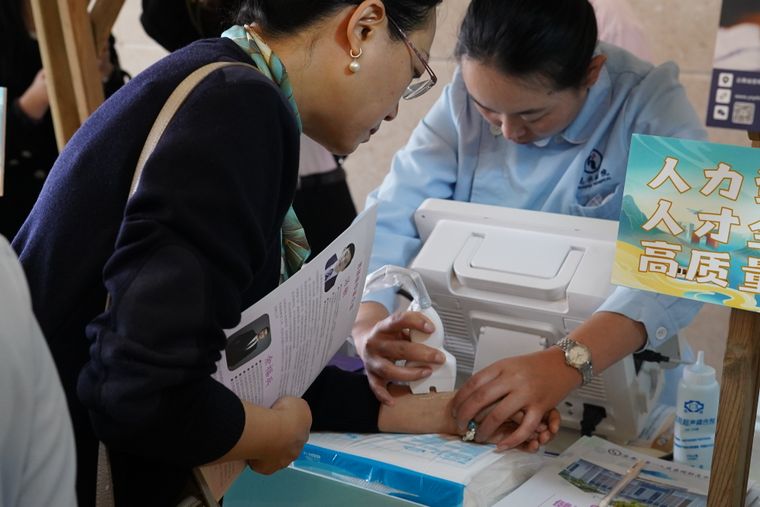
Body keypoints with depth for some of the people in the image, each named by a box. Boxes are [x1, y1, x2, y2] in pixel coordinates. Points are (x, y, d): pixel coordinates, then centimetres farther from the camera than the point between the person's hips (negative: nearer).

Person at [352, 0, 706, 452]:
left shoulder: (650, 104, -14)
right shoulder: (465, 97, -5)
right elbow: (391, 223, -11)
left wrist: (568, 363, -43)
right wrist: (367, 327, -31)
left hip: (612, 363, -2)